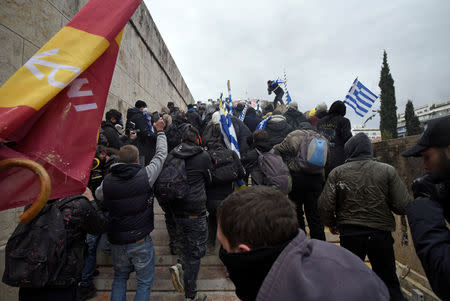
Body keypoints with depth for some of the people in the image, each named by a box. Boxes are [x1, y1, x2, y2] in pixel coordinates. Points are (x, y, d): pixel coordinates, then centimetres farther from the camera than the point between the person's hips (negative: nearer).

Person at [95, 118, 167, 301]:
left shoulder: (107, 181, -7)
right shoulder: (145, 175, -18)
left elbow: (97, 195, 15)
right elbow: (161, 155, -4)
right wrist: (160, 131, 10)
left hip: (116, 241, 4)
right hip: (141, 241, -4)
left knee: (120, 278, 26)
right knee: (145, 282, 15)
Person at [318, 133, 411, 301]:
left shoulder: (337, 172, -8)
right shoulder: (388, 170, -7)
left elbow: (325, 206, -11)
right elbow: (403, 206, -10)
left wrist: (331, 224, 8)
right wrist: (383, 206, 11)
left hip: (349, 233, 0)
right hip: (381, 232, 1)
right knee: (388, 281, 21)